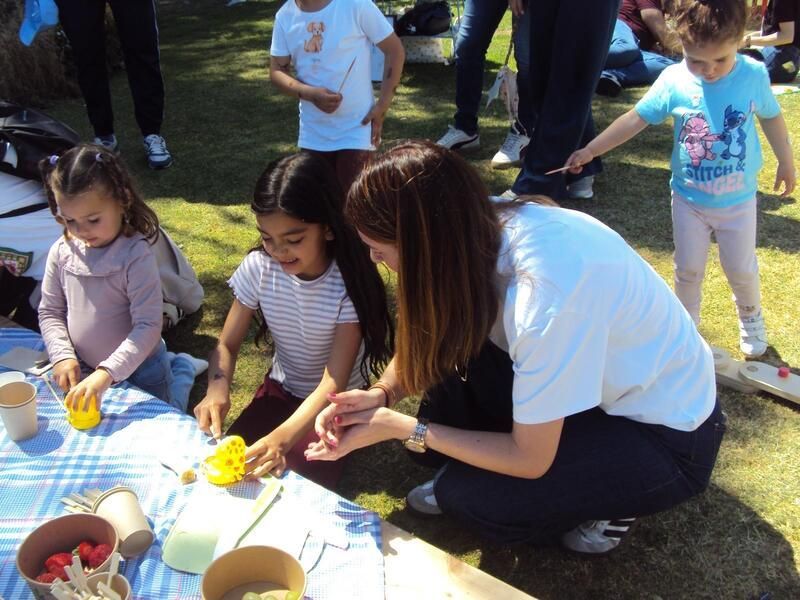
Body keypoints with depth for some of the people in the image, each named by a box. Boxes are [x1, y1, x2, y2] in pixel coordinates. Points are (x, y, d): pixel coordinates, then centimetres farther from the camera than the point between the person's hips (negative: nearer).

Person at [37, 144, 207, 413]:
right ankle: (171, 363, 35)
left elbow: (148, 326, -29)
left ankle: (181, 370, 34)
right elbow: (50, 312, 1)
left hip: (139, 369, -5)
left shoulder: (136, 255, -27)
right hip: (85, 369, 6)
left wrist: (107, 373, -36)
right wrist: (62, 356, -14)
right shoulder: (62, 252, -10)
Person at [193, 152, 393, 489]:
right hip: (280, 388, 4)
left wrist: (282, 437, -45)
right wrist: (218, 388, -30)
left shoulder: (350, 284, -27)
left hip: (334, 401, -3)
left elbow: (333, 384, -29)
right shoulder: (259, 267, -16)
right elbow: (227, 345, -7)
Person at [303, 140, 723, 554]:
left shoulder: (543, 290, -37)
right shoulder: (478, 228, -16)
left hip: (666, 436, -7)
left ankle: (610, 500, 5)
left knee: (470, 496, -19)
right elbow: (426, 343, 0)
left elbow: (529, 459, -25)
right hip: (595, 382, 7)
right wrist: (381, 395, -18)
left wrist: (399, 427, -20)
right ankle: (461, 471, 9)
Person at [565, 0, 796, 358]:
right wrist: (591, 151, -16)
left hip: (738, 200, 0)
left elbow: (772, 117, 3)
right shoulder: (673, 81, -17)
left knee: (741, 269, 13)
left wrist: (786, 162, 14)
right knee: (688, 269, 10)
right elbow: (635, 119, -13)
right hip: (689, 199, 0)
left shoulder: (754, 75, -13)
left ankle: (751, 317, 42)